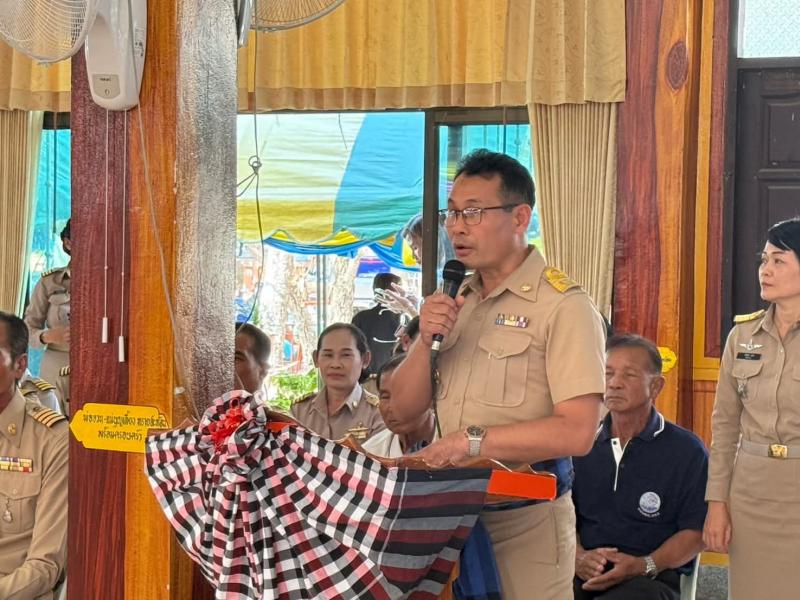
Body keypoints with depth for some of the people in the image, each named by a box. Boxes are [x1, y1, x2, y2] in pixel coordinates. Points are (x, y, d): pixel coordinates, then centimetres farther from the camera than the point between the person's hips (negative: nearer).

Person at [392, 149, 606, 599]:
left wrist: (473, 440, -20)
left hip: (526, 520, -6)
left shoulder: (564, 305, -11)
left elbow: (577, 431, -20)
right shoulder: (455, 302, 12)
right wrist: (425, 341, -5)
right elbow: (405, 408, 12)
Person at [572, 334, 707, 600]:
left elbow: (696, 532, 0)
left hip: (654, 577, -2)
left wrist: (644, 566, -15)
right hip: (585, 575, 2)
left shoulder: (687, 451, 2)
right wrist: (578, 556, -5)